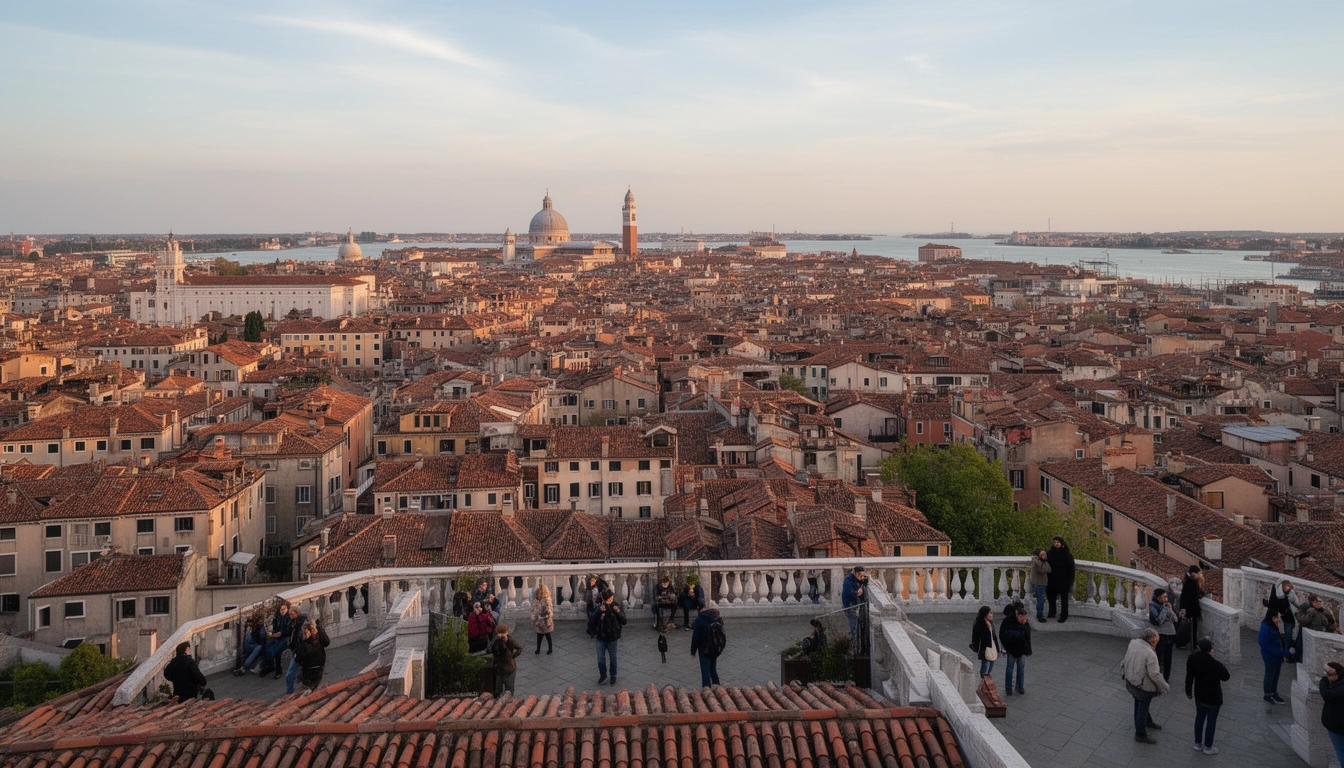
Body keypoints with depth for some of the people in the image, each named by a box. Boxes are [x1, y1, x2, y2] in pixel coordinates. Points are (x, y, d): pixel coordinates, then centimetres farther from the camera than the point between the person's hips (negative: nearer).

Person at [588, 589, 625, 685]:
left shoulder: (616, 607, -8)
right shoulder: (599, 607, -8)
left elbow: (623, 621, -10)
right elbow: (592, 621, -14)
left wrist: (619, 613, -27)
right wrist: (599, 611, -27)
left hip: (612, 638, -1)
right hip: (600, 637, 1)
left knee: (613, 658, 14)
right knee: (600, 658, 9)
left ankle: (613, 676, 30)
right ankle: (603, 675, 29)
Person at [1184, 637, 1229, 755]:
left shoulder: (1192, 659, -15)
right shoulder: (1215, 665, -31)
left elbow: (1189, 677, -3)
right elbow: (1226, 677, -11)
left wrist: (1188, 691, 10)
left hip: (1199, 695, 5)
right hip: (1213, 697, -5)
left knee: (1199, 717, 22)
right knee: (1211, 721, 12)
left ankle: (1197, 743, 34)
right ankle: (1208, 747, 24)